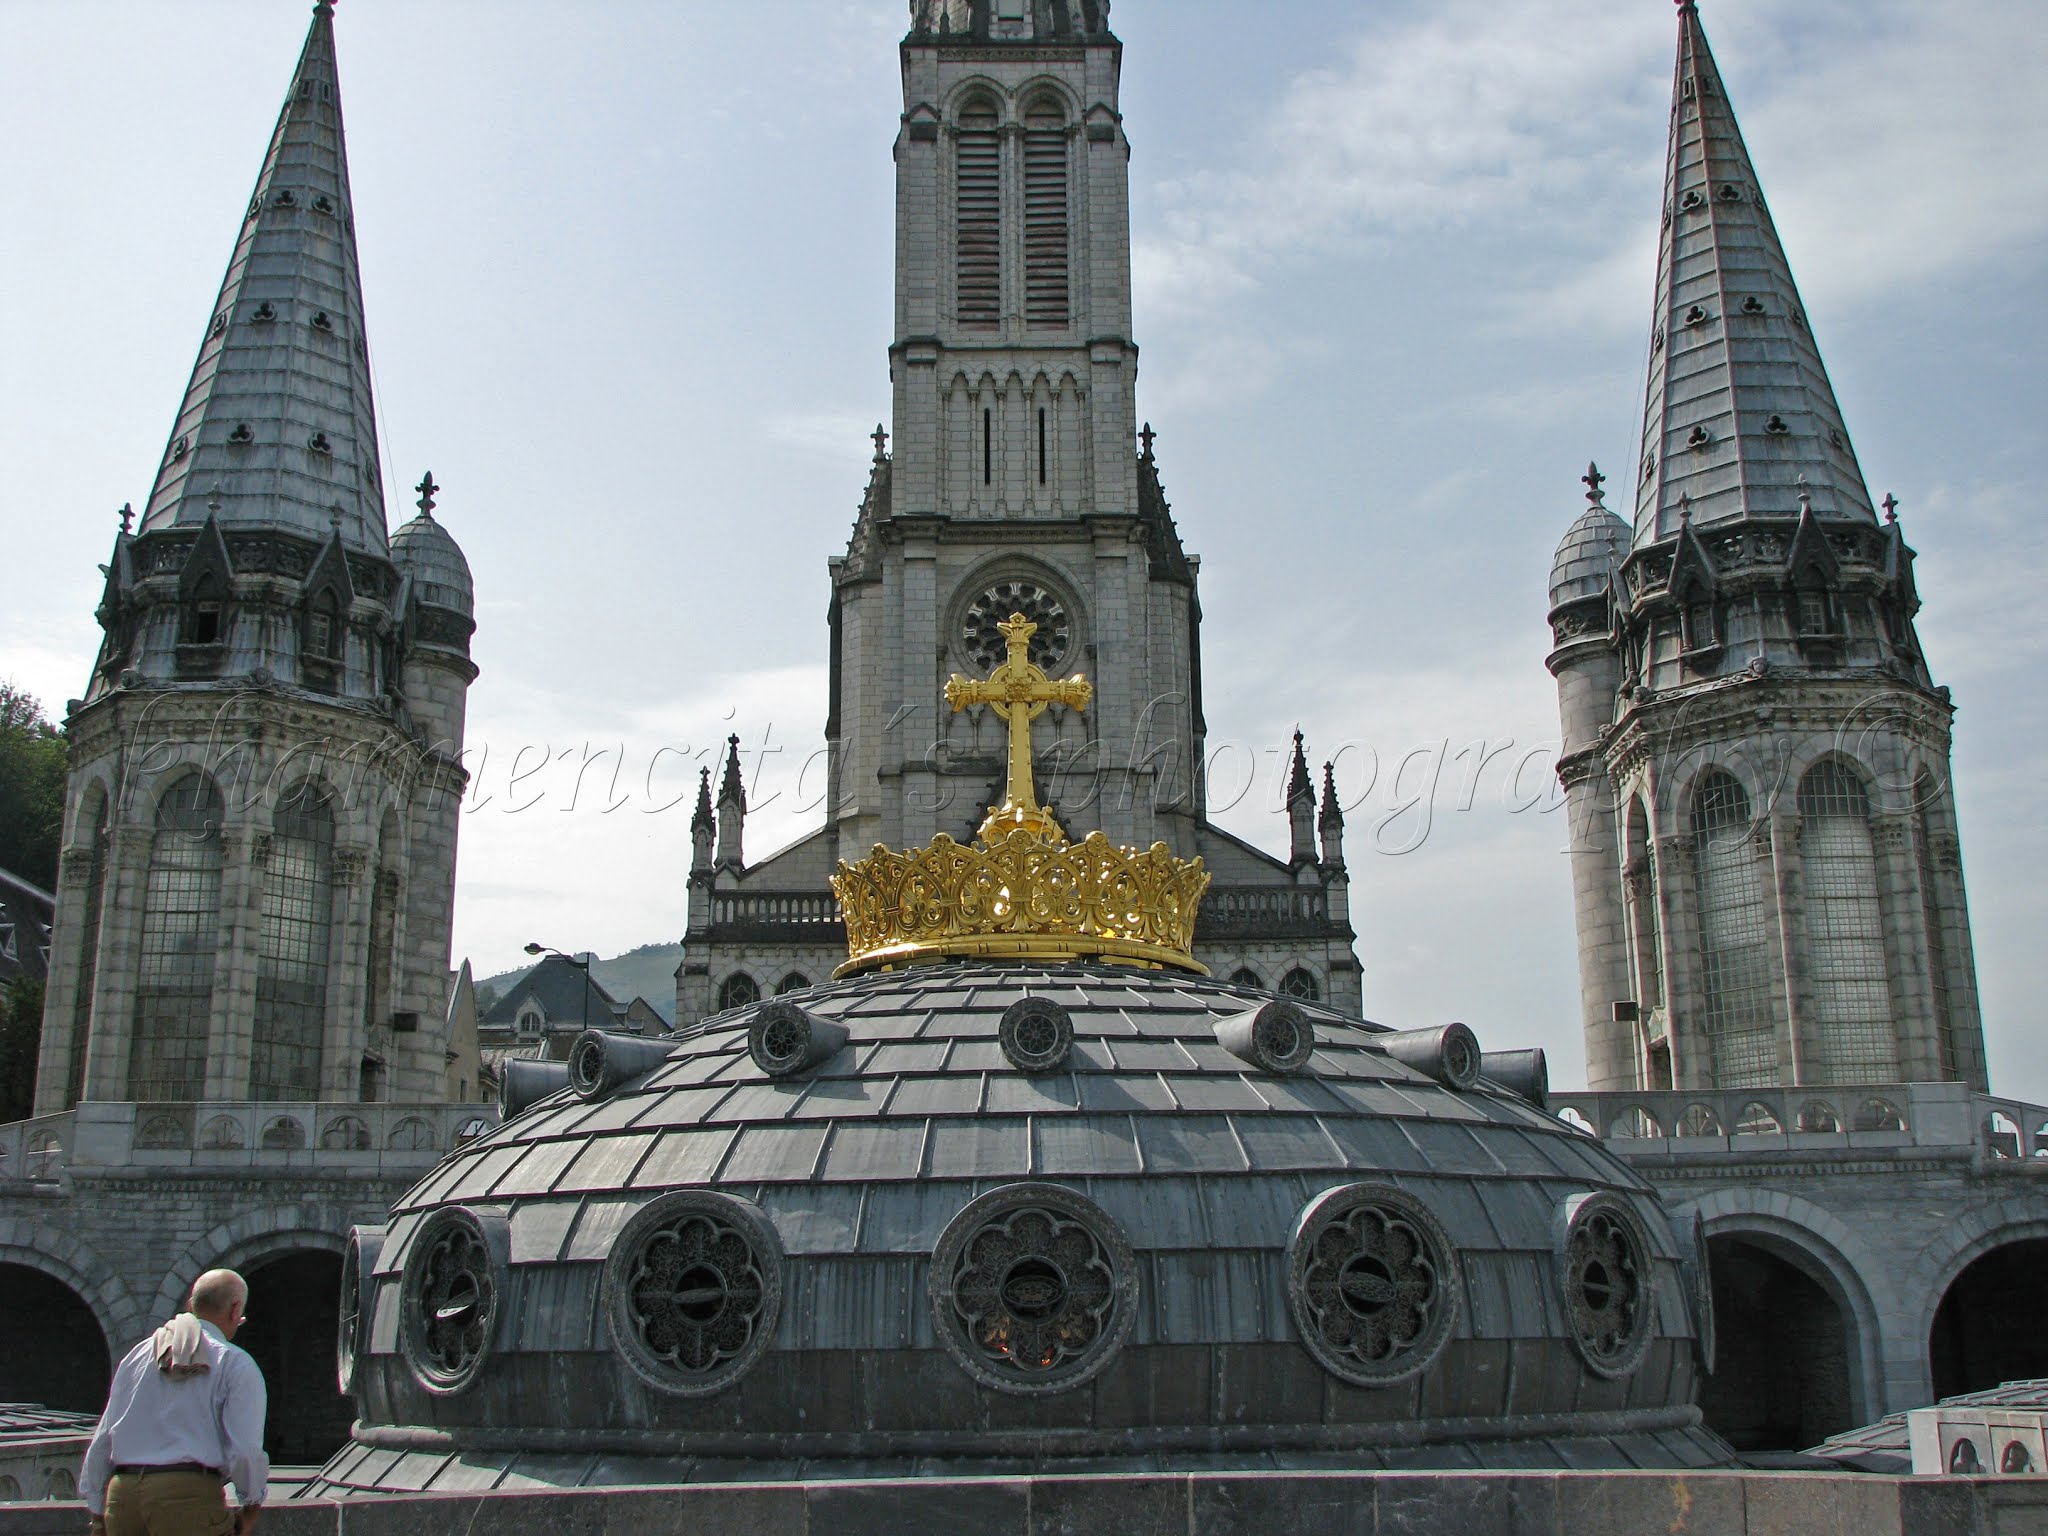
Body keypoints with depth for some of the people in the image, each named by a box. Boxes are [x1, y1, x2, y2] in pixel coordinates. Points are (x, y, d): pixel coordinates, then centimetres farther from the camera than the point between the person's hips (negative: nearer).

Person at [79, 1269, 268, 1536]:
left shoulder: (138, 1354, 19)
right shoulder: (236, 1364, 2)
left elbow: (102, 1442, 17)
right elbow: (244, 1451, -6)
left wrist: (98, 1514, 23)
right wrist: (252, 1506, 11)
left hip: (122, 1493, 6)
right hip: (189, 1493, -6)